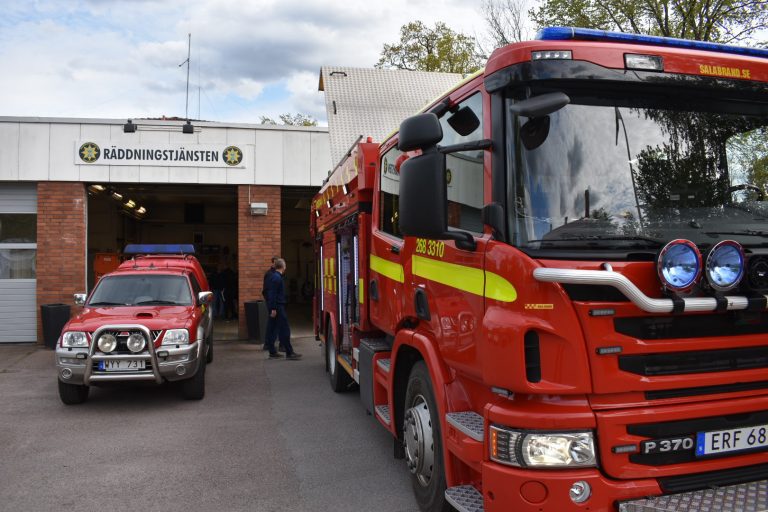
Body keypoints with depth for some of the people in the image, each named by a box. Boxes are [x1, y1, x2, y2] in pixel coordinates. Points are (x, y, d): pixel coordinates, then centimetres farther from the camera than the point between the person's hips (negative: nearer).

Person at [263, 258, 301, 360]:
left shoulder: (271, 276, 15)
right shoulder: (277, 278, -15)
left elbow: (266, 292, 21)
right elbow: (273, 294, -21)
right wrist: (273, 308, -22)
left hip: (272, 307, 10)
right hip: (277, 307, -10)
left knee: (271, 329, 11)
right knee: (284, 330, -7)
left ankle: (272, 352, 16)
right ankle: (289, 353, -6)